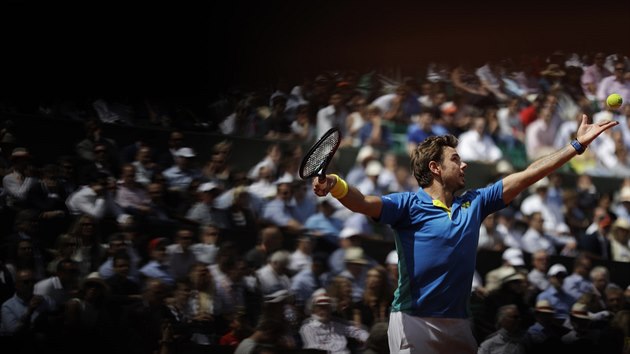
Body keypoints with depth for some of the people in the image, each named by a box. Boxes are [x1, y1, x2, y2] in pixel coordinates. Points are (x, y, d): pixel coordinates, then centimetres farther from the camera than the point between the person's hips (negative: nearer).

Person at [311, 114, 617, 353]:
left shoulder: (474, 203, 12)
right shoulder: (409, 205, -4)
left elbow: (527, 176, 13)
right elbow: (363, 203, -20)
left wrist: (578, 145, 12)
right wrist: (335, 185, -42)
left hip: (457, 324, 6)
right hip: (414, 322, -6)